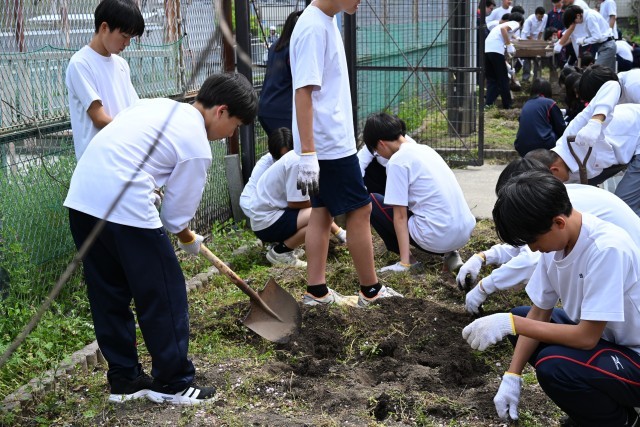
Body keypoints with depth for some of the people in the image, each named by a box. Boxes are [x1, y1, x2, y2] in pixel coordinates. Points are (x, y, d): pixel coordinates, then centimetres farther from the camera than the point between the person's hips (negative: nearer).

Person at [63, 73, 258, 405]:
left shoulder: (159, 105, 18)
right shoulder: (198, 146, -4)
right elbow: (176, 214, 0)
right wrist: (190, 240, 22)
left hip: (80, 198, 9)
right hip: (125, 208, -9)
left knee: (108, 295, 17)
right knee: (164, 294, 5)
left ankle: (123, 379, 27)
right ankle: (172, 384, 14)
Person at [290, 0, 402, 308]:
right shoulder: (313, 28, -19)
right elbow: (303, 91, -23)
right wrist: (307, 153, -26)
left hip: (332, 141, 9)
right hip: (329, 144, -9)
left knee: (322, 212, 11)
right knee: (360, 210, 0)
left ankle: (317, 291, 18)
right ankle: (370, 291, 13)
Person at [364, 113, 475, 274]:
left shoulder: (397, 161, -8)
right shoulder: (425, 149, 16)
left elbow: (400, 215, -9)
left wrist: (404, 263, -8)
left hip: (438, 237, -8)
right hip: (466, 231, 8)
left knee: (371, 201, 7)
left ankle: (408, 259, 6)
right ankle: (449, 253, 15)